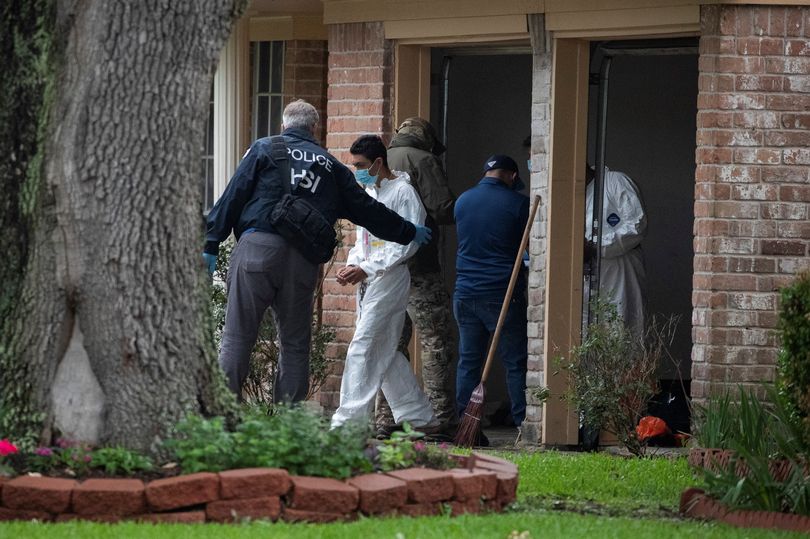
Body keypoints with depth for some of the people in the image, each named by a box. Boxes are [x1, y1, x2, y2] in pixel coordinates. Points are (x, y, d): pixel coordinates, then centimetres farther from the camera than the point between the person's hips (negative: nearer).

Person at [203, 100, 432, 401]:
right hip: (303, 260, 3)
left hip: (257, 245, -2)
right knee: (295, 345, 9)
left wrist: (211, 246, 3)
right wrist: (409, 233, 33)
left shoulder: (263, 149, 10)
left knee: (237, 338, -5)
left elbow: (232, 198, 3)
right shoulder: (330, 165, 18)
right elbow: (365, 209, 21)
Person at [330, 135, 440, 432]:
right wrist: (351, 266, 4)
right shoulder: (369, 193, 18)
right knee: (383, 352, 11)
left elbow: (406, 243, -16)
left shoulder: (403, 192, -9)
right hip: (368, 281, 9)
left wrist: (366, 269, -19)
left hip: (390, 277, -9)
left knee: (362, 349, -14)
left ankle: (346, 422, -17)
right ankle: (419, 417, 19)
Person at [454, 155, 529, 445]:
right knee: (516, 362, 1)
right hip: (503, 294, -4)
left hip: (465, 293, 4)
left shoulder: (462, 201, 10)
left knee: (468, 361, 7)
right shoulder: (517, 203, -6)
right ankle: (524, 424, -1)